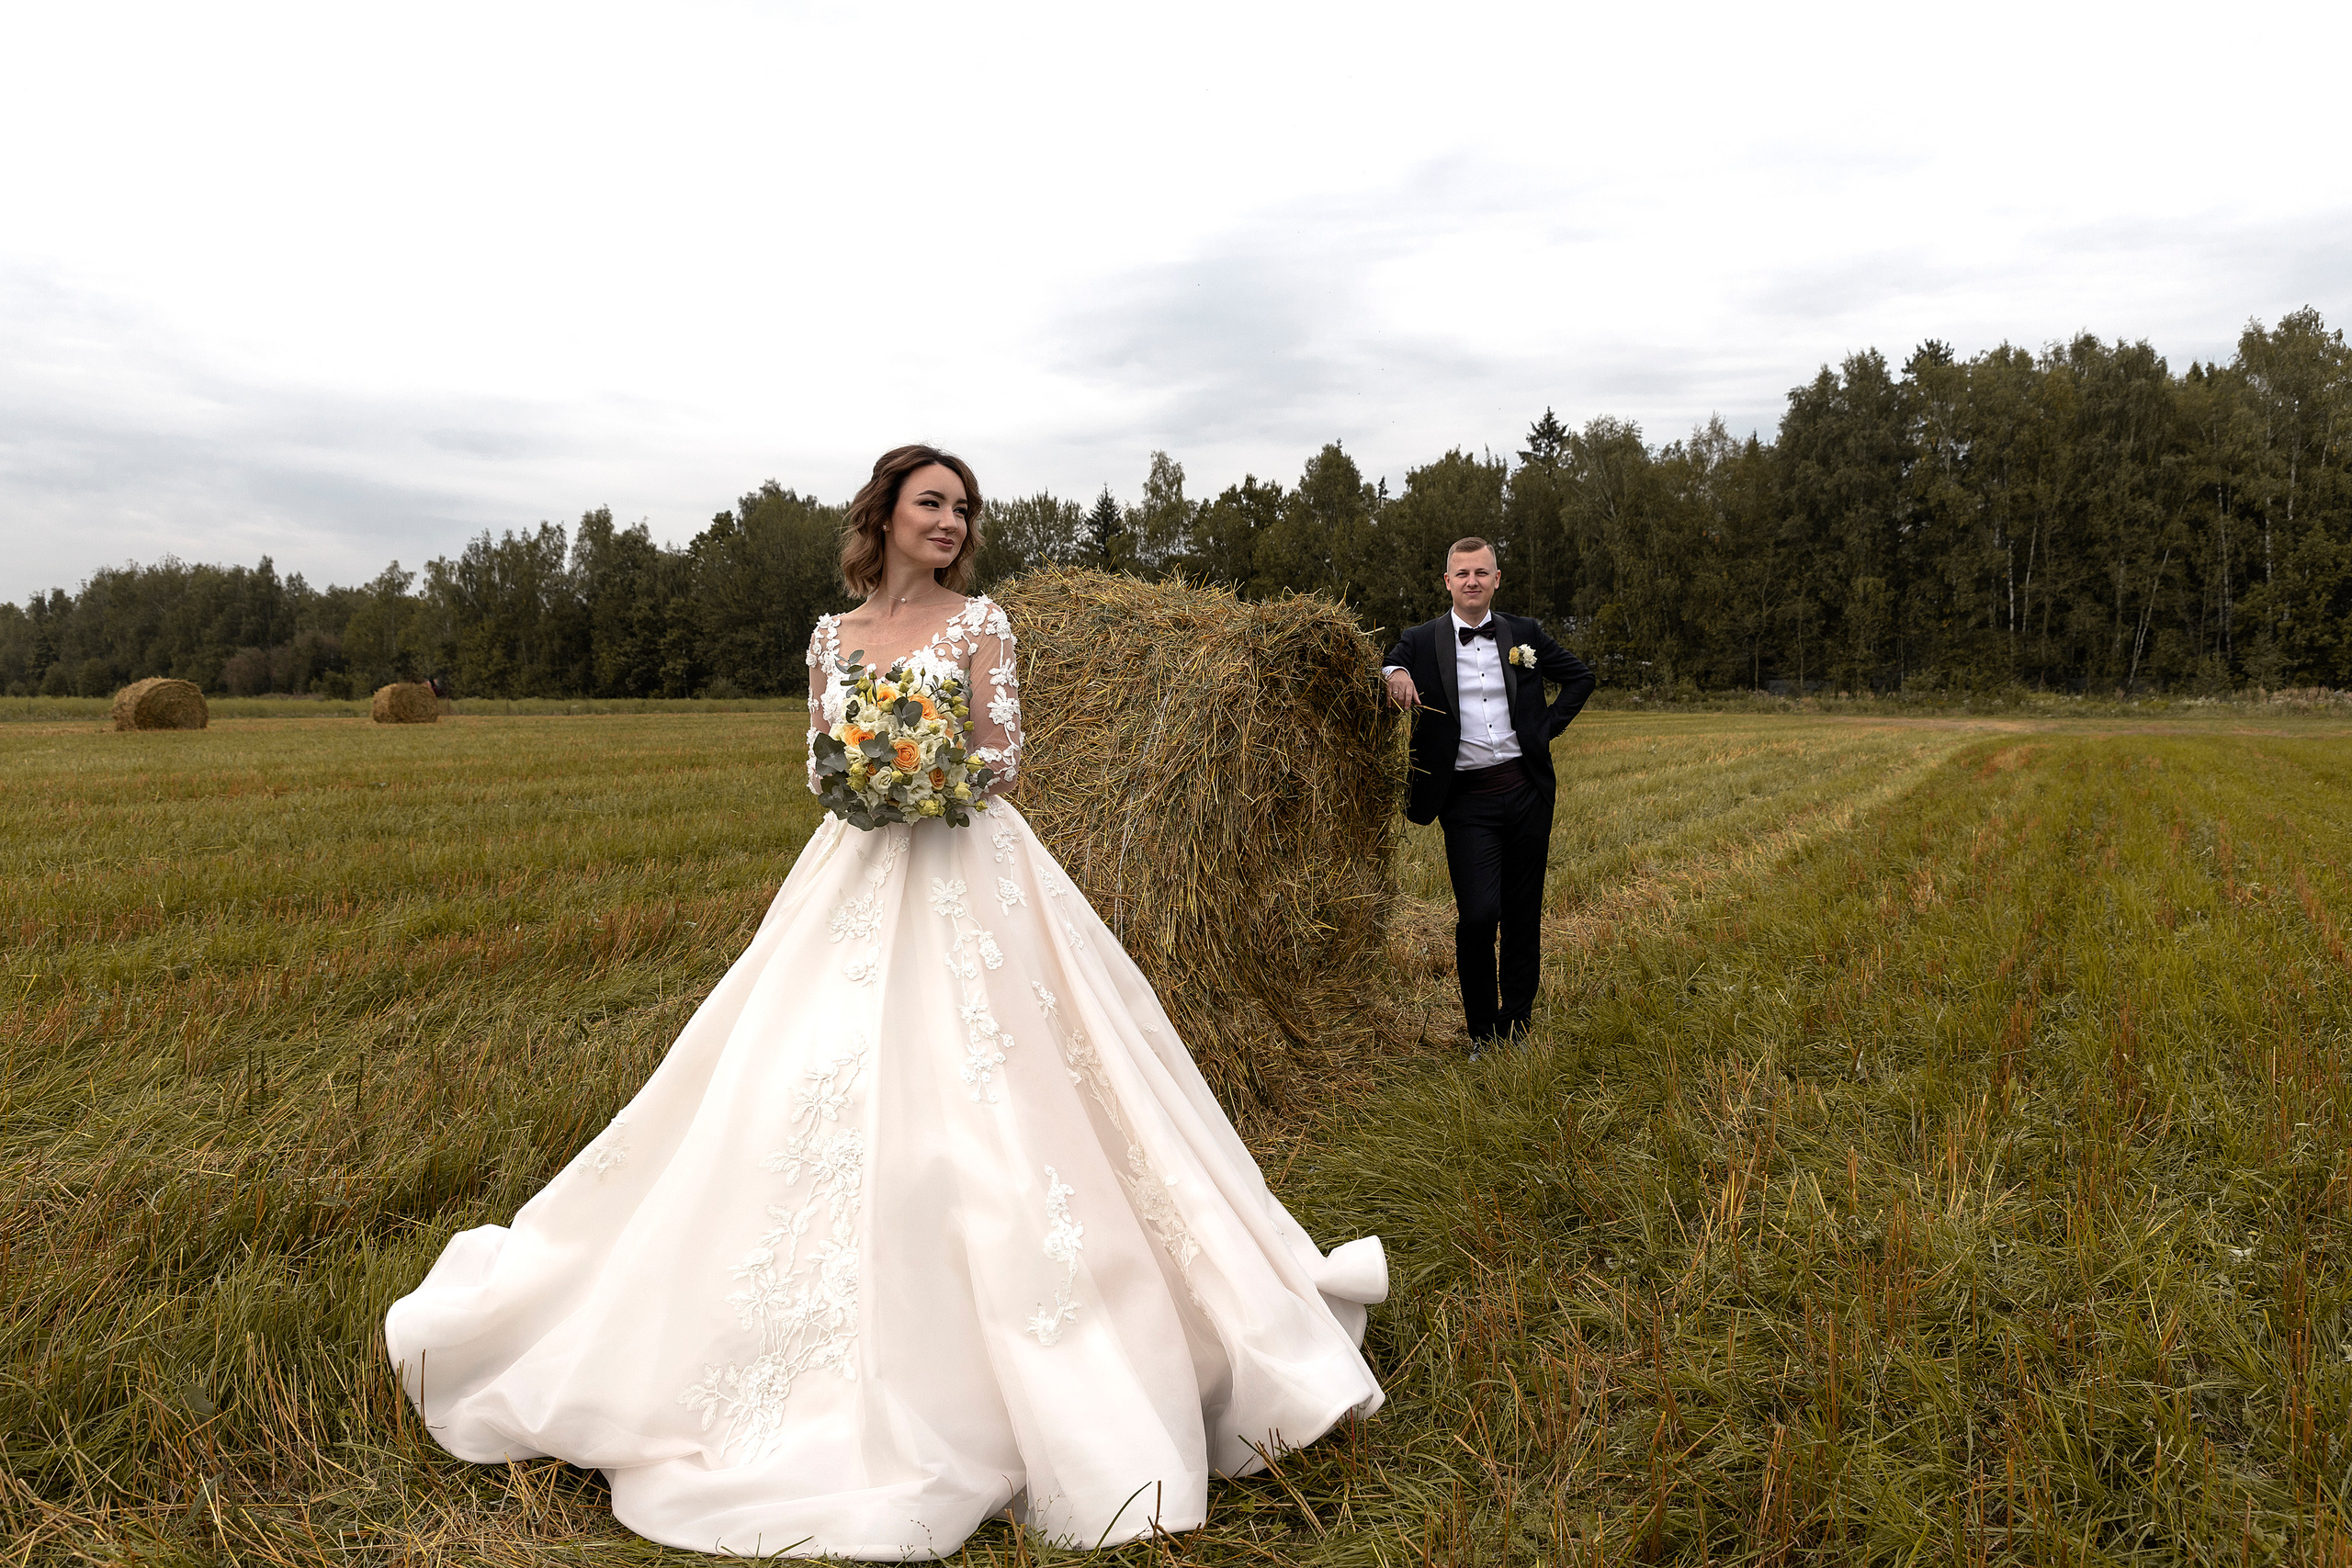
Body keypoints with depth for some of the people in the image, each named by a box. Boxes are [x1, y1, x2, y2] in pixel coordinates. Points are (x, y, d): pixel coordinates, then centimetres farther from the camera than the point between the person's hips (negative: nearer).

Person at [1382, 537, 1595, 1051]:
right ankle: (1482, 1034, 5)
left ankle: (1516, 1028, 21)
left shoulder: (1525, 634, 9)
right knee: (1478, 913, -13)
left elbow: (1580, 677, 19)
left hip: (1526, 791, 3)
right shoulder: (1420, 642, 3)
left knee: (1524, 914, 7)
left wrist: (1547, 727, 8)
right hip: (1466, 800, -3)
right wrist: (1393, 674, -24)